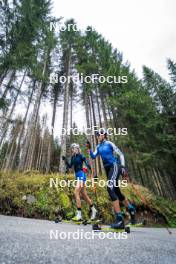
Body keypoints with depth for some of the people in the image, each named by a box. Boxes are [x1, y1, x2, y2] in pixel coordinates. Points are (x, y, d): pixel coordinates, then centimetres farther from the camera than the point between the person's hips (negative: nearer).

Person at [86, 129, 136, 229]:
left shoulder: (109, 143, -5)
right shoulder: (98, 147, 13)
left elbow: (121, 154, -5)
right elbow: (93, 156, 4)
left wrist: (123, 167, -13)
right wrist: (89, 148, -9)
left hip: (114, 166, -7)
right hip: (107, 169, 8)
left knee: (110, 188, -23)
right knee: (116, 191, 15)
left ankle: (120, 219, -17)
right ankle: (131, 208, 38)